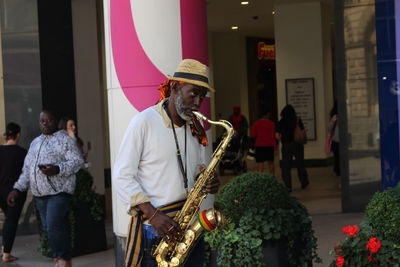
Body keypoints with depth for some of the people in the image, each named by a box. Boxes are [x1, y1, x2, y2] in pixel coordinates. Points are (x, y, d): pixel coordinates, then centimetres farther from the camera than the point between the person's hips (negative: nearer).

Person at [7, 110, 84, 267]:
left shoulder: (64, 139, -1)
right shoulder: (35, 143, 20)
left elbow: (77, 161, -10)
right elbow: (27, 169, 22)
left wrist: (57, 169, -24)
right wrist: (18, 189, 12)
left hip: (59, 192, -7)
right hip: (39, 194, 7)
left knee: (54, 227, -16)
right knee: (49, 229, 7)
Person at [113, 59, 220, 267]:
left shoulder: (196, 129, 11)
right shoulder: (144, 122, -8)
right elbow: (121, 177, -10)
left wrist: (208, 183, -1)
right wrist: (152, 214, -20)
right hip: (154, 230, -6)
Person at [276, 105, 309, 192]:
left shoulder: (281, 122, -5)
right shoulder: (298, 120, -2)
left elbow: (277, 135, -9)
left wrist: (282, 140, 8)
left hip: (286, 145, -1)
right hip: (298, 145, 1)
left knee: (286, 166, 3)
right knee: (300, 164, 16)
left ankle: (288, 186, 0)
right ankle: (304, 183, 27)